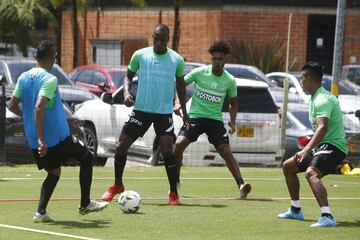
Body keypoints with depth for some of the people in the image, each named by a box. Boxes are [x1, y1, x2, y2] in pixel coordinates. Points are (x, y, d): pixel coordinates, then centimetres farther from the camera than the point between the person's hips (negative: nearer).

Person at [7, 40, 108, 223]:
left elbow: (12, 106, 11)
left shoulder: (24, 77, 6)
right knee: (86, 158, 13)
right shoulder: (49, 79, -17)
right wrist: (41, 139, -30)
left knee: (54, 172, 21)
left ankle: (41, 212, 4)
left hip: (33, 139, 7)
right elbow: (39, 107, -29)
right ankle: (85, 204, 16)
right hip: (57, 137, -7)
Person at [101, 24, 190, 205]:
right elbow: (129, 75, 11)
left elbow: (180, 84, 13)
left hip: (164, 112, -2)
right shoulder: (140, 55, -2)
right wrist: (126, 92, -9)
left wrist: (184, 111, 11)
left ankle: (173, 193, -1)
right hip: (141, 109, 2)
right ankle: (117, 185, 20)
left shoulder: (177, 60, -2)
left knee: (167, 151, -13)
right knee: (122, 145, 0)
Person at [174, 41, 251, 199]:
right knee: (179, 144, -18)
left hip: (215, 119, 1)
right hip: (195, 116, -1)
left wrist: (233, 122, -1)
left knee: (226, 151, -13)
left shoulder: (230, 81, -1)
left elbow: (233, 103, 14)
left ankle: (241, 186, -15)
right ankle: (175, 182, -1)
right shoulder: (199, 73, -6)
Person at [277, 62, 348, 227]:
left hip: (333, 146, -11)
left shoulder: (323, 100, -19)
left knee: (311, 173, -36)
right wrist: (308, 148, 28)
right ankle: (295, 210, 32)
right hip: (321, 146, 11)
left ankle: (327, 217, -49)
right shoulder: (315, 98, 15)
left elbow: (322, 128, -34)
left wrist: (307, 149, -44)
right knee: (288, 166, 20)